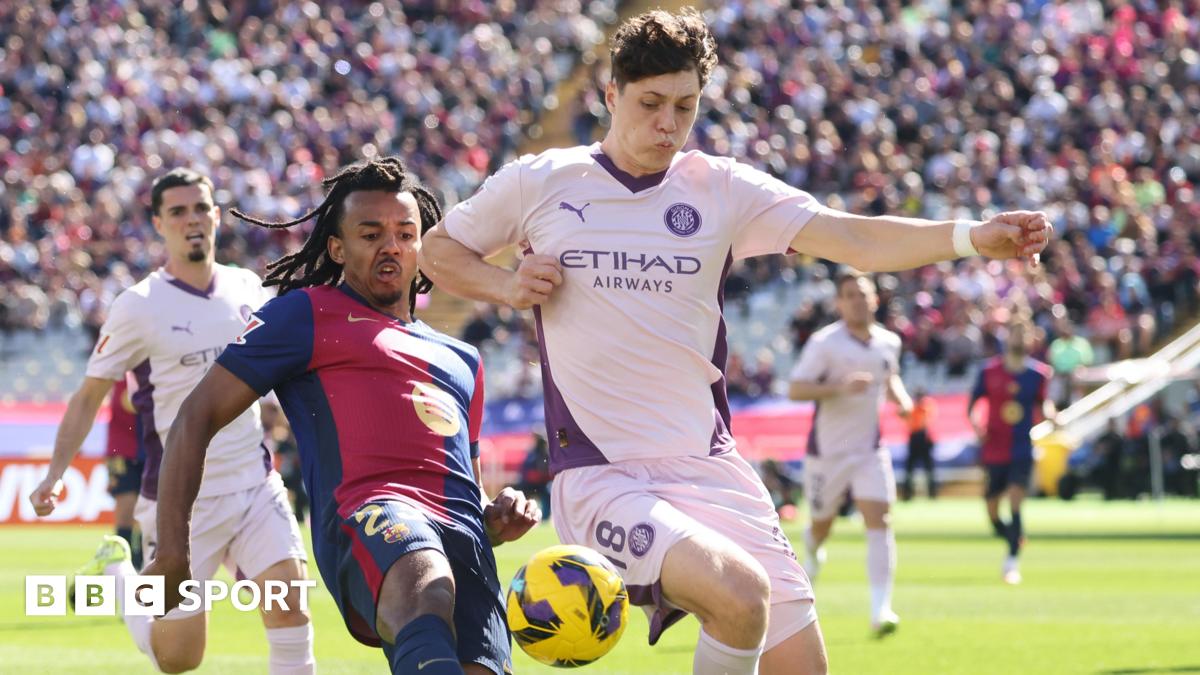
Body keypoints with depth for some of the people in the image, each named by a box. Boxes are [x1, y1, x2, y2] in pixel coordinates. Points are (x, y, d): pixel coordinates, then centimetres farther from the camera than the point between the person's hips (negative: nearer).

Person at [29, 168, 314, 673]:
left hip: (255, 485, 3)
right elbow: (89, 397, -3)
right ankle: (115, 573, 31)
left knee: (290, 608, -16)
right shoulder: (139, 307, -10)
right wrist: (55, 475, -12)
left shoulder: (248, 288, 4)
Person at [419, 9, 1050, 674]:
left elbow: (852, 238, -6)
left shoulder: (724, 190, 6)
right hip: (600, 475, -4)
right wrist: (507, 286, -3)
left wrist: (972, 237, -22)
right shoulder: (537, 183, 3)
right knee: (742, 595, -30)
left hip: (710, 466, 4)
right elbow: (438, 250, 17)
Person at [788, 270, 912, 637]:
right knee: (821, 526, 12)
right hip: (827, 451, -3)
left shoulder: (889, 342, 4)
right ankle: (812, 552, 51)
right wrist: (840, 387, -31)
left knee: (879, 521, -15)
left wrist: (901, 398, 5)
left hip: (870, 450, 3)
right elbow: (796, 389, -18)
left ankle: (880, 609, -20)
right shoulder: (824, 343, -12)